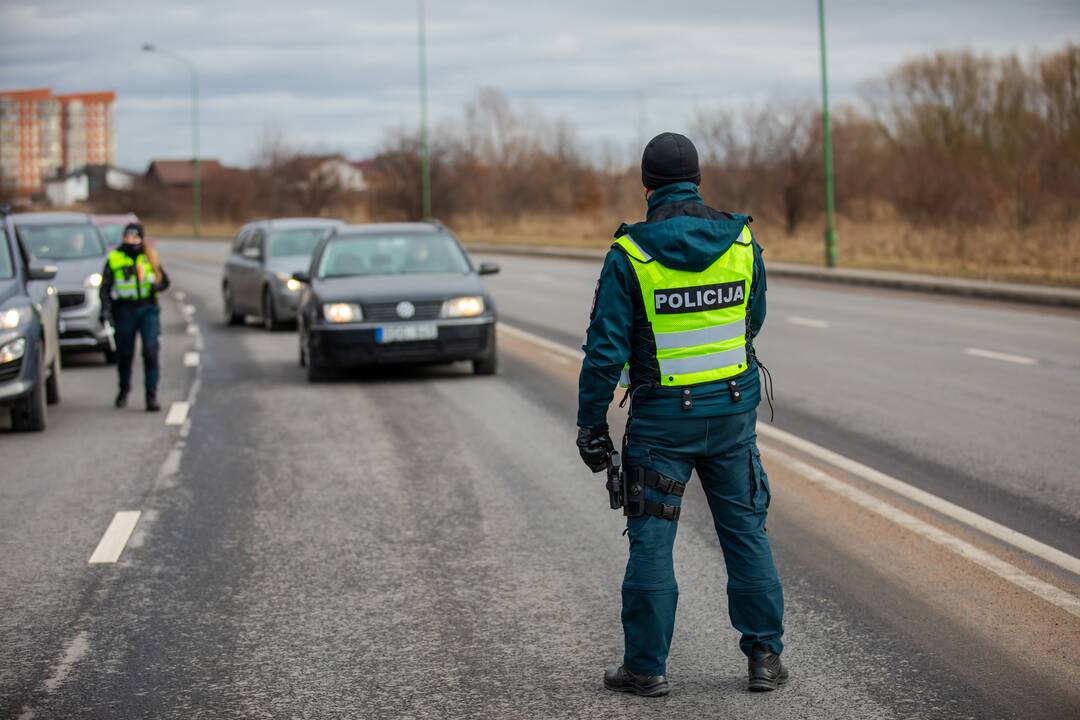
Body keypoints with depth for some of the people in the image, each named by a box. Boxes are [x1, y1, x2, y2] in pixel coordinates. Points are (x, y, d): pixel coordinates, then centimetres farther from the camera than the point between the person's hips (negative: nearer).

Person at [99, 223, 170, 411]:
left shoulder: (150, 258, 8)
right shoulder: (114, 258, 4)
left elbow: (164, 280, 14)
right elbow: (105, 287, 3)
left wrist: (157, 286, -10)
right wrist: (105, 309, -9)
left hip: (148, 309, 0)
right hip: (124, 309, 0)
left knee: (151, 351, -13)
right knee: (124, 353, 9)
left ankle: (151, 395, -11)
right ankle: (124, 390, 33)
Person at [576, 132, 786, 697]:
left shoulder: (629, 255, -12)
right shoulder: (741, 241, -2)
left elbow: (606, 348, -12)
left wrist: (591, 424, -4)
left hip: (662, 417, -3)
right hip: (733, 411, 3)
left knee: (651, 540, 5)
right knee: (746, 530, 12)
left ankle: (646, 666, 10)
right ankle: (765, 656, 16)